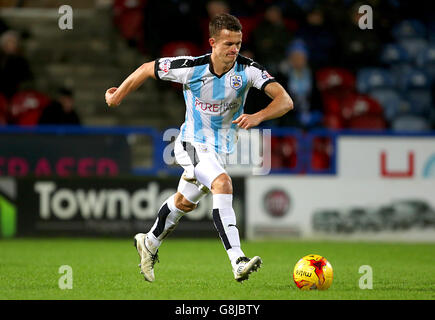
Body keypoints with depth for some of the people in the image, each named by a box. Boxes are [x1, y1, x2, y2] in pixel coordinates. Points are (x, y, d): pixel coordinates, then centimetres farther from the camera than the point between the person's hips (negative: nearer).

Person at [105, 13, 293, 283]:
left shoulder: (248, 70, -18)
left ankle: (150, 244, 49)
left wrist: (258, 117, -45)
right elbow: (147, 69, -4)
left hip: (222, 149, 4)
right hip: (193, 144, -4)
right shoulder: (191, 68, -21)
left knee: (185, 202, 22)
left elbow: (285, 101, -27)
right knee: (223, 184, -30)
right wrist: (118, 96, 8)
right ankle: (238, 262, -38)